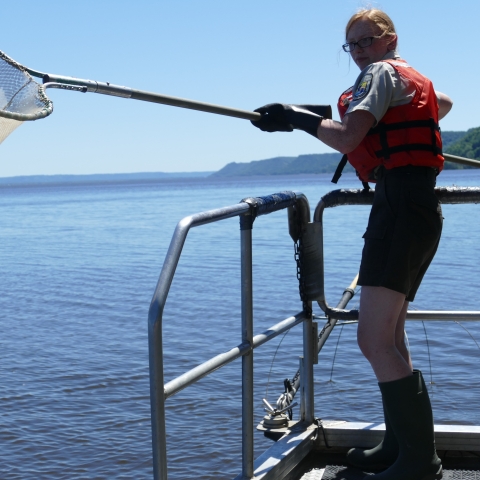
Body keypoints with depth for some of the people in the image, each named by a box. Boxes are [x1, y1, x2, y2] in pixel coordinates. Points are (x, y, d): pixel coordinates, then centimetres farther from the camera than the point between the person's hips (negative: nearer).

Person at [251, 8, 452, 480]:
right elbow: (443, 103, 48)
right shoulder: (415, 80, 24)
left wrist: (295, 116, -8)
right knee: (388, 337, 15)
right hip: (419, 210, 11)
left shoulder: (383, 72, -4)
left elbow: (346, 138, -19)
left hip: (400, 208, -11)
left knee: (374, 340, -16)